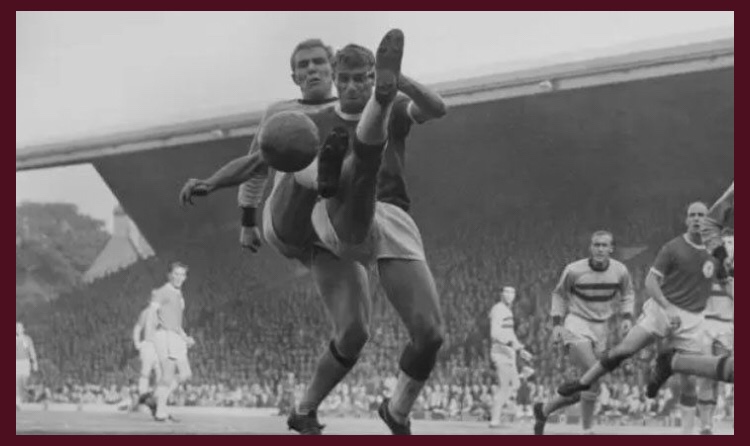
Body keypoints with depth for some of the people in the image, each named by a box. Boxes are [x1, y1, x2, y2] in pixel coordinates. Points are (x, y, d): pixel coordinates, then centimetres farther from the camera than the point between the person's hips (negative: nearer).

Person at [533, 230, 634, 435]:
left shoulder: (620, 271, -4)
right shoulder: (574, 270, -11)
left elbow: (627, 295, 15)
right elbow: (559, 294, 5)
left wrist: (627, 318, -1)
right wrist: (557, 324, -2)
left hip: (601, 328, 5)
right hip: (576, 324, -5)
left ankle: (544, 409, 29)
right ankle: (587, 432, -10)